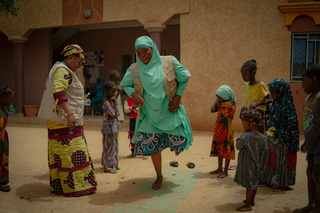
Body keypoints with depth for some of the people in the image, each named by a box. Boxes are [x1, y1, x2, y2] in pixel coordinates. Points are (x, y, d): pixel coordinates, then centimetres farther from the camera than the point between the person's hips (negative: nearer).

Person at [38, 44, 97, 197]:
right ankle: (75, 187, 1)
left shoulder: (59, 69, 22)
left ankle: (58, 186, 21)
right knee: (72, 154, -6)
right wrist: (70, 113, -33)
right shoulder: (63, 71, -12)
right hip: (65, 122, -11)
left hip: (56, 121, 11)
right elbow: (58, 92, -26)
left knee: (59, 154, 13)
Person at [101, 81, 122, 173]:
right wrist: (115, 102, -19)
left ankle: (113, 164, 28)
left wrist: (116, 114, -8)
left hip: (114, 126, 9)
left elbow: (117, 113, 14)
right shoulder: (106, 102, -18)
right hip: (109, 127, -9)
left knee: (115, 146, 16)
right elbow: (113, 114, -23)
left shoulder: (111, 100, 9)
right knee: (109, 147, 0)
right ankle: (107, 167, 11)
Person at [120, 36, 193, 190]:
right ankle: (159, 176, 30)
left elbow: (184, 78, 0)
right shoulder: (134, 69, -8)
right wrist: (133, 93, -18)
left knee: (178, 140, -4)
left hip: (169, 111, -1)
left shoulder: (169, 62, -11)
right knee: (152, 146, 6)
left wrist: (178, 97, -7)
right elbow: (124, 85, 3)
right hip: (150, 114, 1)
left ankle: (173, 138, 38)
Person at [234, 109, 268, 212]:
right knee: (254, 183, 19)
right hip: (255, 163, 8)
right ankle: (251, 201, 35)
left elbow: (238, 146, -12)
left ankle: (248, 205, 9)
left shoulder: (246, 136, -23)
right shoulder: (261, 137, -3)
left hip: (247, 164, -8)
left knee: (248, 184, 0)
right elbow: (264, 148, 6)